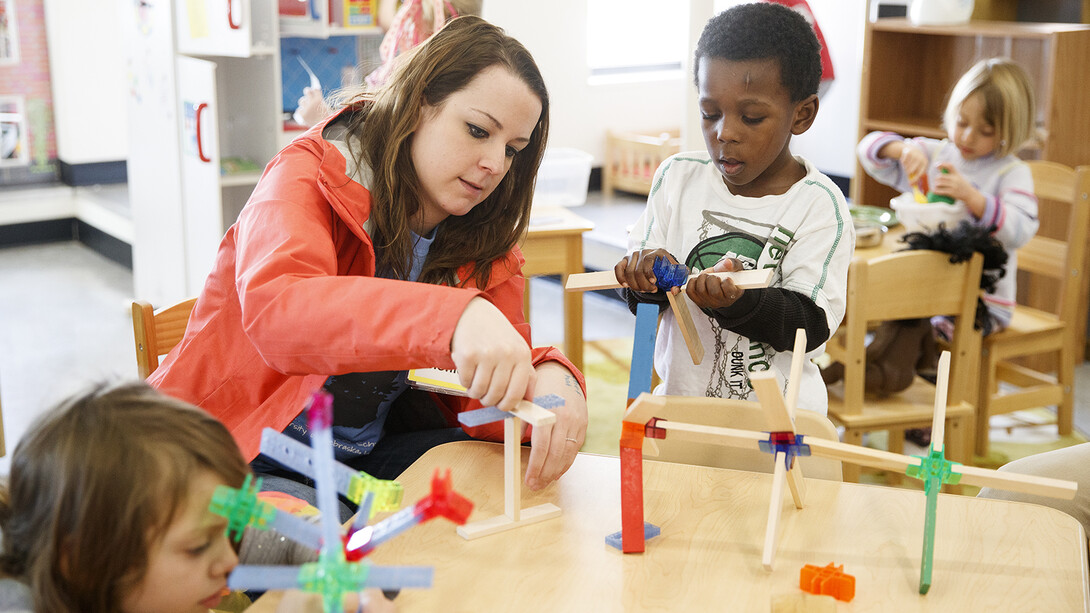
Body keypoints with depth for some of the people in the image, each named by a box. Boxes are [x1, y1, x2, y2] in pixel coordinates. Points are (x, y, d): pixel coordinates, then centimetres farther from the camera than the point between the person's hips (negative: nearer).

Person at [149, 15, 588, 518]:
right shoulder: (310, 176, -13)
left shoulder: (485, 241, 4)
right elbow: (274, 309, -35)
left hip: (374, 452, 6)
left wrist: (545, 377, -32)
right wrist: (455, 317, -50)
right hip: (247, 459, -5)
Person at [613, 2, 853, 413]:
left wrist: (737, 301, -24)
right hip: (679, 397, 4)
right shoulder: (677, 177, 5)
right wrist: (647, 278, -13)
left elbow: (811, 325, -9)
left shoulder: (819, 205, -5)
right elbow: (637, 298, 9)